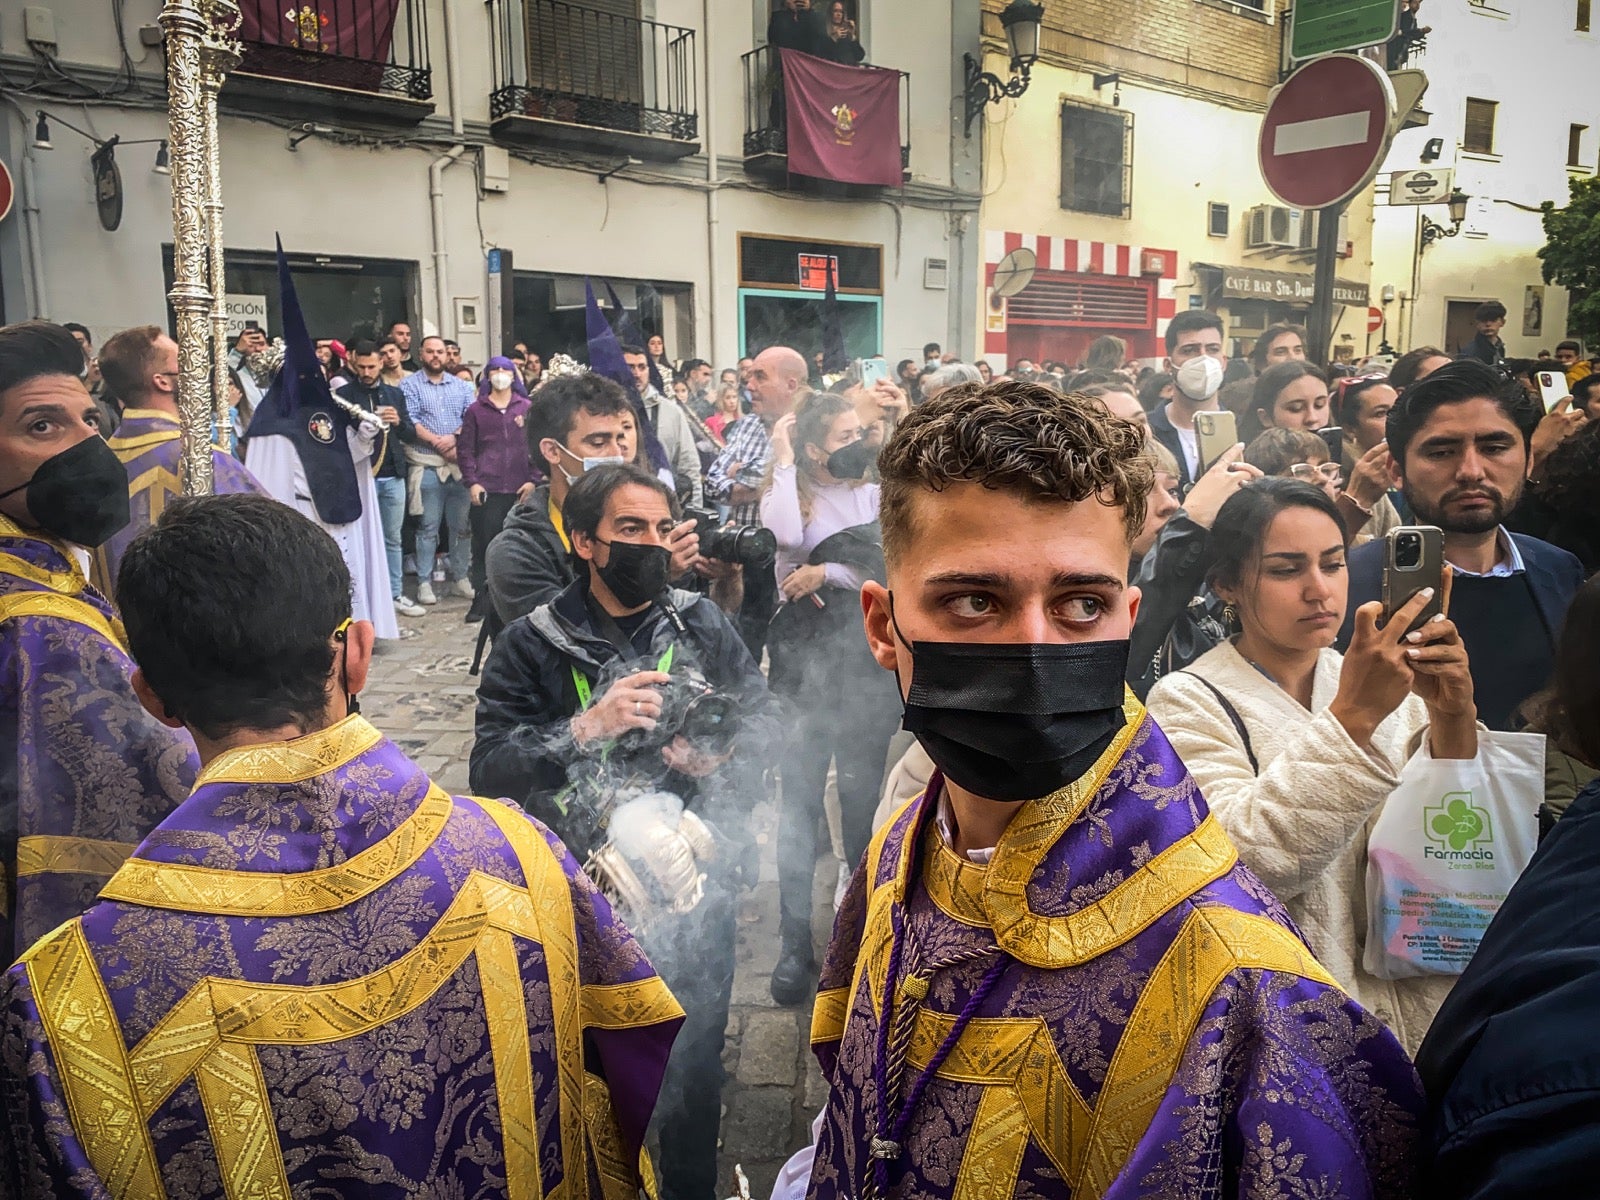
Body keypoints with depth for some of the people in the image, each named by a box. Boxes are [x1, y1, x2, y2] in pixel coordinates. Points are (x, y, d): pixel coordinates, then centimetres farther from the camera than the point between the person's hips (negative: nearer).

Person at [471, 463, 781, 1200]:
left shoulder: (703, 627, -2)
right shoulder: (531, 646, -7)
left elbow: (764, 721, 0)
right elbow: (490, 768, -14)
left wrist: (721, 754, -20)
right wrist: (586, 730, -27)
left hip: (695, 883, 1)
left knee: (696, 1062, 18)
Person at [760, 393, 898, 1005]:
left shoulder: (877, 497, 7)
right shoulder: (788, 494, 2)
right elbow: (786, 536, -22)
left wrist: (827, 572, -12)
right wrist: (783, 461, -12)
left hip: (868, 660, 2)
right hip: (807, 660, -1)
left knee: (863, 794, 10)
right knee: (800, 797, -1)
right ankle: (796, 940, 8)